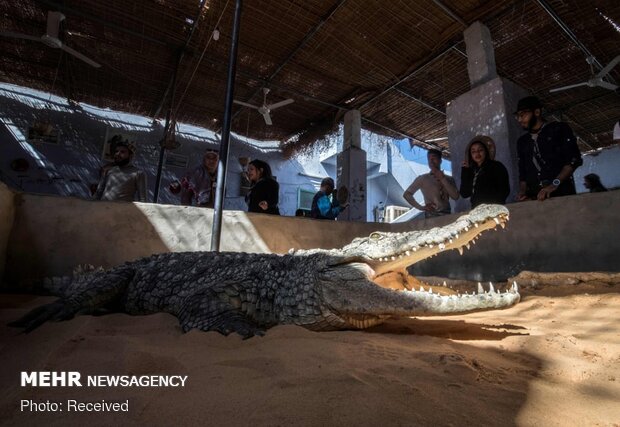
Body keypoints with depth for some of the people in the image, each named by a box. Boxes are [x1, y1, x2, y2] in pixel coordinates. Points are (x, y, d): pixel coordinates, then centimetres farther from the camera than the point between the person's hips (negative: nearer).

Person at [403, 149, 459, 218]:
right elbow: (406, 194, 0)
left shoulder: (449, 179, 10)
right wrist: (421, 207, -7)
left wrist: (443, 179, -6)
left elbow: (455, 196, -3)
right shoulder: (422, 178, 2)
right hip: (431, 216, -3)